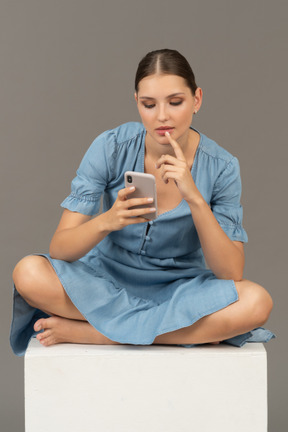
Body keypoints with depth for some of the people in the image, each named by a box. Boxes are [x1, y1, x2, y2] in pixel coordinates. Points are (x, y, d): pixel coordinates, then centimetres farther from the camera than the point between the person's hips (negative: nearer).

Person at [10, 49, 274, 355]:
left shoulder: (220, 167, -11)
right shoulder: (110, 148, -12)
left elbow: (231, 274, -17)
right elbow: (59, 248, -16)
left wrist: (195, 198, -29)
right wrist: (107, 221, -37)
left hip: (178, 290, 1)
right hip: (107, 282, 0)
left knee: (257, 302, -30)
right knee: (29, 273, -28)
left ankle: (80, 332, -22)